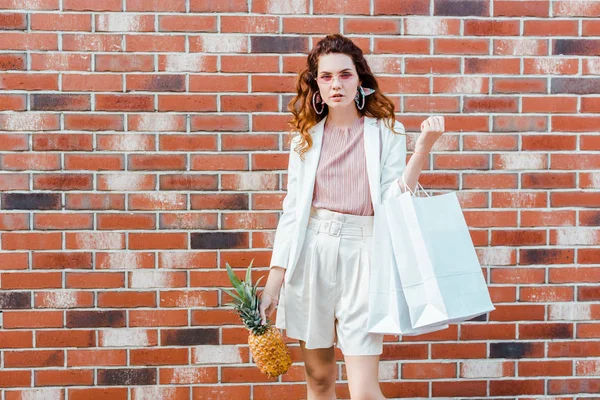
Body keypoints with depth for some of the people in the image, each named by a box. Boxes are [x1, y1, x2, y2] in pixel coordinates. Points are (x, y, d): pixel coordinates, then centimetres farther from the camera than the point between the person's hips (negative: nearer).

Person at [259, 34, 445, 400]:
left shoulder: (387, 132, 3)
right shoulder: (306, 138, 9)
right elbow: (292, 210, 9)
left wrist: (423, 148, -16)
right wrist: (274, 280, 6)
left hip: (362, 252, -2)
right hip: (311, 251, 3)